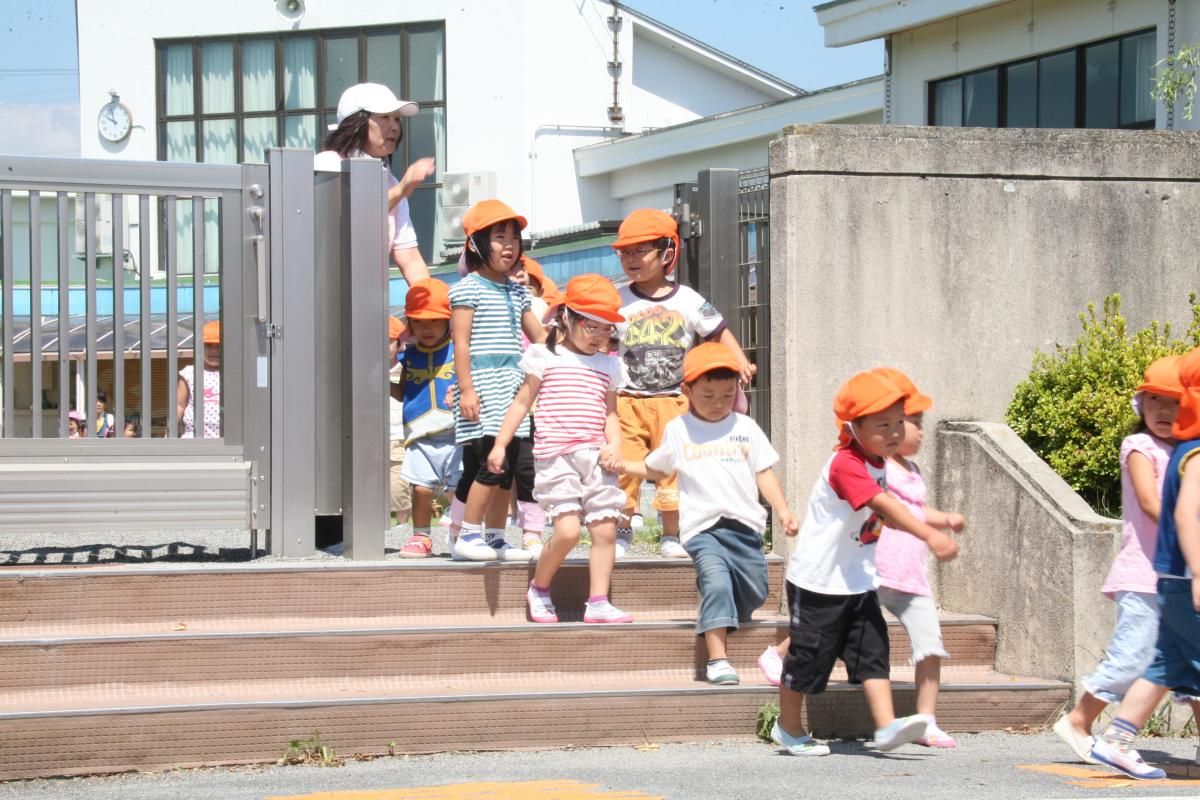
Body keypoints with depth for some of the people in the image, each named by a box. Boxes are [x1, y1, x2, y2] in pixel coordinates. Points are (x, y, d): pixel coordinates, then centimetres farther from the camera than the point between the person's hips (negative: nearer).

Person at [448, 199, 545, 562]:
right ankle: (467, 535, -6)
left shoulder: (517, 291, 17)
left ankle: (495, 538, 14)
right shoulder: (468, 288, -5)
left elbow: (538, 336, 25)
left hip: (511, 388, 8)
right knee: (492, 461, -15)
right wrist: (466, 388, -16)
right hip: (482, 386, -8)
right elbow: (460, 341, -10)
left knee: (507, 466, 7)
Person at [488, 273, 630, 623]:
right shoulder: (546, 356, 5)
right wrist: (500, 444, 4)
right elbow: (522, 402, 8)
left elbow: (610, 412, 18)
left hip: (595, 456, 5)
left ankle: (598, 603, 1)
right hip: (555, 456, -4)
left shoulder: (608, 365, 16)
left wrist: (614, 446, -1)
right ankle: (538, 589, 8)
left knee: (605, 529, -4)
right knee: (568, 530, -15)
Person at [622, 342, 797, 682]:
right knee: (716, 581, -24)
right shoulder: (677, 430, 9)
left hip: (745, 525, 3)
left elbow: (764, 473, 8)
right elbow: (655, 469, 22)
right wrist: (619, 464, 10)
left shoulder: (745, 428, 10)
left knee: (754, 593, 3)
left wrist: (783, 510, -3)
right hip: (702, 527, -3)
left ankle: (713, 620, 33)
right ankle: (717, 659, -24)